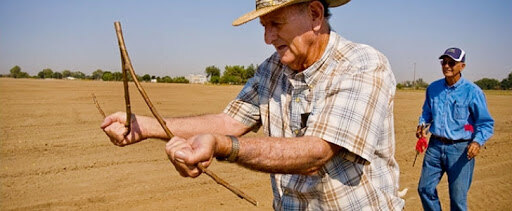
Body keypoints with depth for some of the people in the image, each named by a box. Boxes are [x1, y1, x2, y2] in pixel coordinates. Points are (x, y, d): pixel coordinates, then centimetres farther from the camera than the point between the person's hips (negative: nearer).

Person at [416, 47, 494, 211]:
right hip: (435, 145, 5)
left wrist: (478, 141, -24)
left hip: (460, 149, -5)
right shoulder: (433, 88, 6)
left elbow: (486, 123, -6)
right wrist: (422, 124, 3)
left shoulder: (473, 91, -9)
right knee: (425, 189, 10)